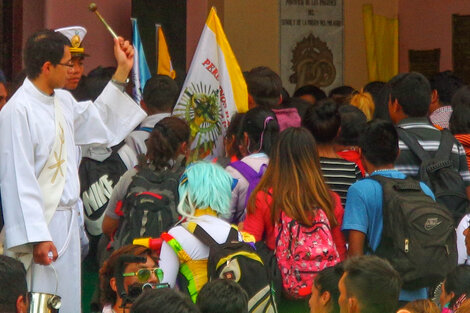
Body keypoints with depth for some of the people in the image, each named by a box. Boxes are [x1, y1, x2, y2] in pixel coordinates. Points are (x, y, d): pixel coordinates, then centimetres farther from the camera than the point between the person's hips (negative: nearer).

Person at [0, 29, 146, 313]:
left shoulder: (63, 101, 8)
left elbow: (99, 121, 27)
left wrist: (122, 71, 23)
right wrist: (37, 237, -23)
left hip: (67, 220, 9)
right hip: (41, 224, -9)